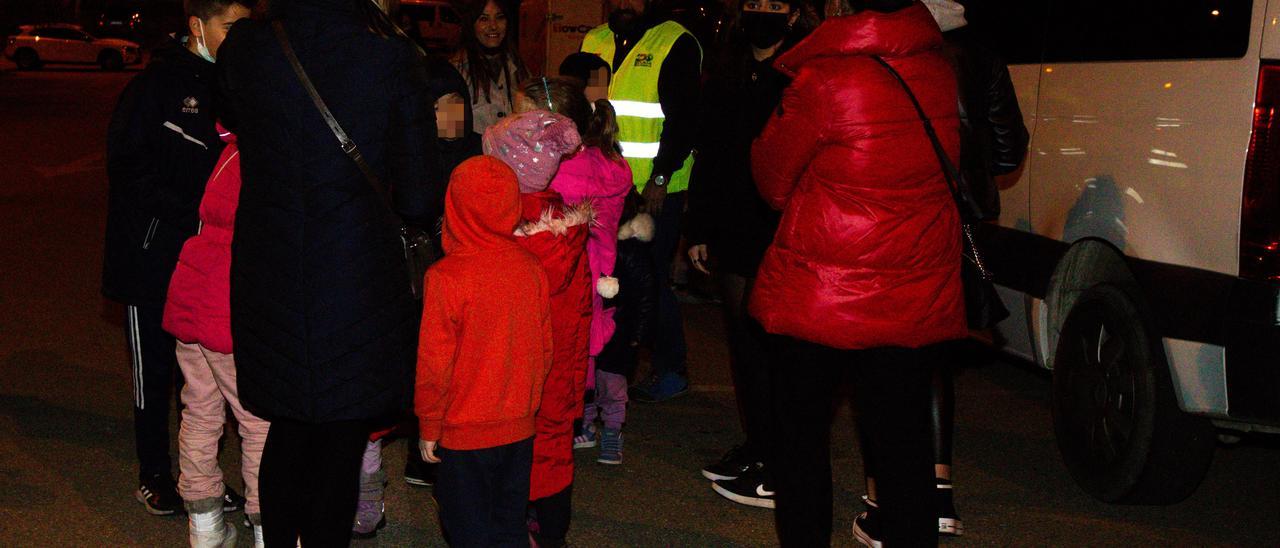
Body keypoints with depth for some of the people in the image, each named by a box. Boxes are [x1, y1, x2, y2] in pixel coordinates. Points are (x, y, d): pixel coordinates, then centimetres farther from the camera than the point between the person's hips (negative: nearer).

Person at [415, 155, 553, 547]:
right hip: (519, 428, 5)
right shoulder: (530, 268, -6)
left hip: (465, 434, -5)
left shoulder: (446, 277, -20)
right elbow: (544, 349, 4)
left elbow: (435, 364, -15)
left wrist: (428, 427, -3)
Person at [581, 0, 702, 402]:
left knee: (651, 278, -3)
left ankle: (671, 371, 10)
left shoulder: (675, 42, -5)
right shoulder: (594, 42, 12)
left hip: (657, 189, -6)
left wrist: (661, 177, -15)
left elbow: (683, 116, -10)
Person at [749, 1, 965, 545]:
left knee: (799, 437, 13)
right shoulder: (938, 69, -1)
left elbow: (773, 179, -3)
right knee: (903, 444, 11)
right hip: (916, 301, 4)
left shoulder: (823, 79, -16)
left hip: (818, 298, -4)